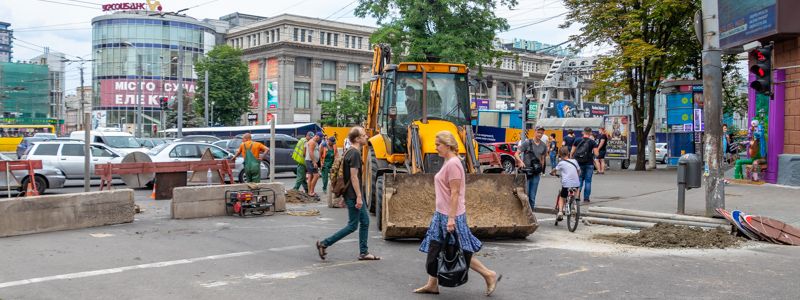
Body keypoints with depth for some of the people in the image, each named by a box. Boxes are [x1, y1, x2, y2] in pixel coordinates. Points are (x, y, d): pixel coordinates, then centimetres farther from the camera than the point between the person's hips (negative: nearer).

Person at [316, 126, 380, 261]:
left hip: (353, 195, 10)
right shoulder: (355, 154, -18)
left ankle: (364, 252, 17)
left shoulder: (351, 152, 12)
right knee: (353, 226, -3)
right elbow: (354, 177, -22)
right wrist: (358, 197, -21)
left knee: (365, 222, 12)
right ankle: (324, 244, 2)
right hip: (353, 195, -10)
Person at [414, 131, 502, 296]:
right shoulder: (447, 162, 11)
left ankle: (490, 275, 13)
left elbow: (455, 193, -21)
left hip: (450, 216, -10)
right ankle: (432, 284, 20)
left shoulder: (453, 163, -18)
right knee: (434, 249, 12)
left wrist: (451, 218, -22)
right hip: (441, 214, 10)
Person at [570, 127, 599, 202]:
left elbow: (572, 152, 1)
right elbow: (596, 154, -9)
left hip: (579, 163, 2)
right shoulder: (592, 142, -4)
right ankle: (586, 198, 6)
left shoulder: (577, 140, 1)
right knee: (588, 180, 5)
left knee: (579, 179, 14)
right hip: (589, 164, -2)